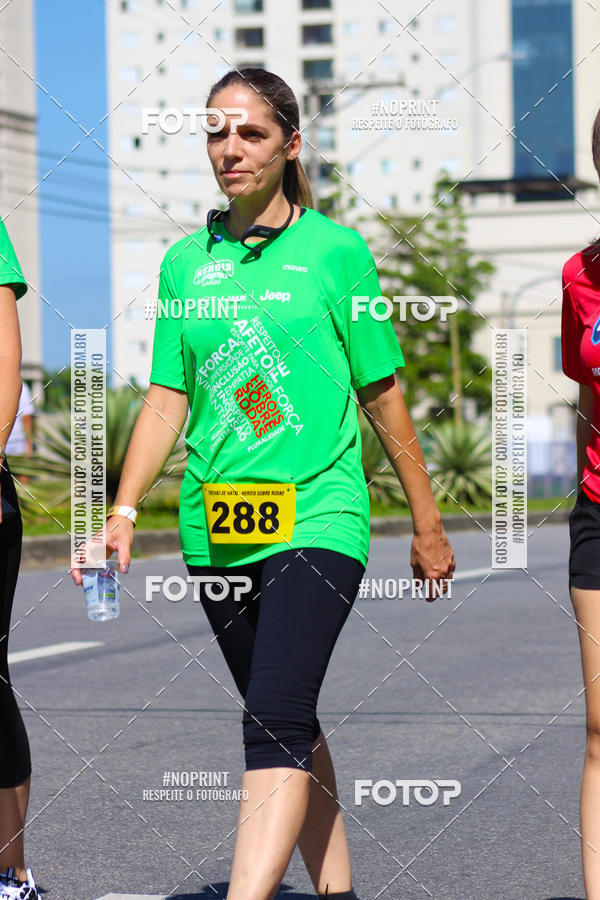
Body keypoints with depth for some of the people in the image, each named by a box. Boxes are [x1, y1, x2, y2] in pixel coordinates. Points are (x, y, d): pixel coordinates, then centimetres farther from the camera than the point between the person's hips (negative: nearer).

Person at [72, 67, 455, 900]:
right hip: (215, 531, 5)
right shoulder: (186, 261, 10)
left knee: (276, 723, -17)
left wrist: (427, 525, 10)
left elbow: (382, 395, 5)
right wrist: (124, 511, -4)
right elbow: (167, 399, 9)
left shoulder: (336, 250, 0)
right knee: (288, 725, 14)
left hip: (317, 518, -4)